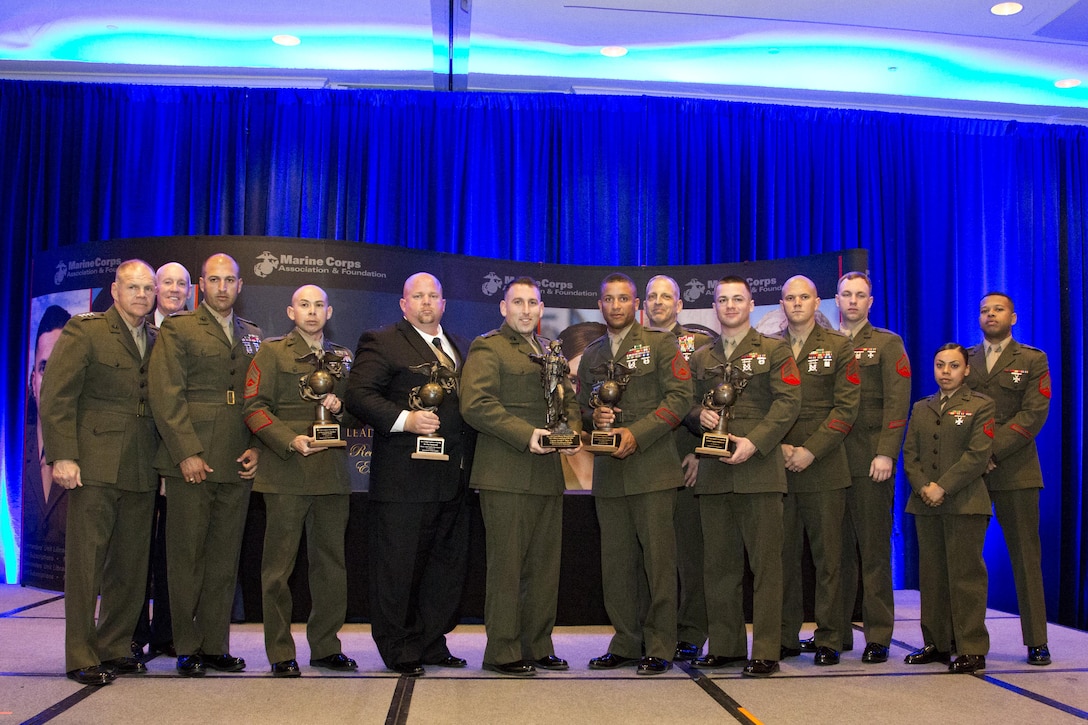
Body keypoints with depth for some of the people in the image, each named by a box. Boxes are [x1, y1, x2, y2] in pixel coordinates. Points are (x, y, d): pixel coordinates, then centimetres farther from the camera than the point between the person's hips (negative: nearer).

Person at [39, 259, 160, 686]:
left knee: (131, 564, 9)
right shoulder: (84, 330, -1)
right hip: (95, 465, -5)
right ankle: (81, 658, 7)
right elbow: (56, 397, -7)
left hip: (141, 470, 6)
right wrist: (62, 456, -15)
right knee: (86, 561, -1)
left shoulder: (155, 340, 15)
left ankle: (115, 649, 20)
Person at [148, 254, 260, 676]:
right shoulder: (177, 329, 3)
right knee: (187, 555, 1)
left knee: (225, 558, 7)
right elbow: (166, 395, -5)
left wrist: (257, 447, 2)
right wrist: (187, 452, -13)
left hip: (237, 465, 4)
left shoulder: (251, 335, 17)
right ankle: (186, 648, 11)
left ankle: (215, 646, 14)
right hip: (192, 462, -4)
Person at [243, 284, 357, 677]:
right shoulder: (272, 351, 5)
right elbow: (254, 407, -3)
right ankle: (280, 652, 10)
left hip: (332, 472, 4)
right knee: (279, 564, 0)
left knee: (331, 563, 8)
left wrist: (340, 406, -2)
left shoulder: (343, 358, 18)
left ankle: (325, 646, 19)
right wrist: (290, 440, -16)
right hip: (286, 472, -4)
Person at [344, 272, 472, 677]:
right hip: (403, 480, -7)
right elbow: (358, 394, -13)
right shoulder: (381, 343, -2)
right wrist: (404, 420, -24)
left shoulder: (461, 347, 19)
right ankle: (398, 651, 15)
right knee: (397, 568, 1)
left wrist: (468, 464, 9)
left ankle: (431, 644, 26)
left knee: (448, 567, 13)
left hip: (452, 480, 7)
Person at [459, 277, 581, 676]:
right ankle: (502, 651, 8)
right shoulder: (487, 348, -3)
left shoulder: (549, 351, 21)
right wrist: (525, 434, -20)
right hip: (506, 475, -7)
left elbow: (568, 398, 23)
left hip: (548, 473, 7)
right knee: (507, 564, -2)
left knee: (545, 564, 11)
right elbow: (475, 404, -15)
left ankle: (538, 646, 22)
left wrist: (573, 429, 1)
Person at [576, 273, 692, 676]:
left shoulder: (660, 344, 4)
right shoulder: (591, 355, 18)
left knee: (658, 560, -3)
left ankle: (659, 649, 6)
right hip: (609, 474, 5)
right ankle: (626, 644, 18)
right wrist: (594, 417, -2)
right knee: (615, 563, 7)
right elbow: (582, 407, 22)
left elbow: (680, 396, -6)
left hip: (652, 468, -5)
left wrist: (637, 433, -14)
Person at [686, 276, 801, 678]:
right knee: (718, 564, 7)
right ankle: (725, 645, 17)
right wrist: (699, 415, -4)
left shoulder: (774, 350, 8)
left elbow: (788, 402, -3)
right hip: (713, 472, 4)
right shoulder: (700, 357, 20)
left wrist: (755, 441, -15)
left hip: (759, 466, -4)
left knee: (765, 562, -3)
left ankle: (765, 652, 2)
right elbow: (687, 405, 20)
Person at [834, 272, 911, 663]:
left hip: (870, 461, -3)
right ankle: (837, 631, 13)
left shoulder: (888, 344, 6)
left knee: (874, 550, 0)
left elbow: (896, 404, -3)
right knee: (838, 549, 6)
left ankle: (878, 635, 6)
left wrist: (885, 454, -14)